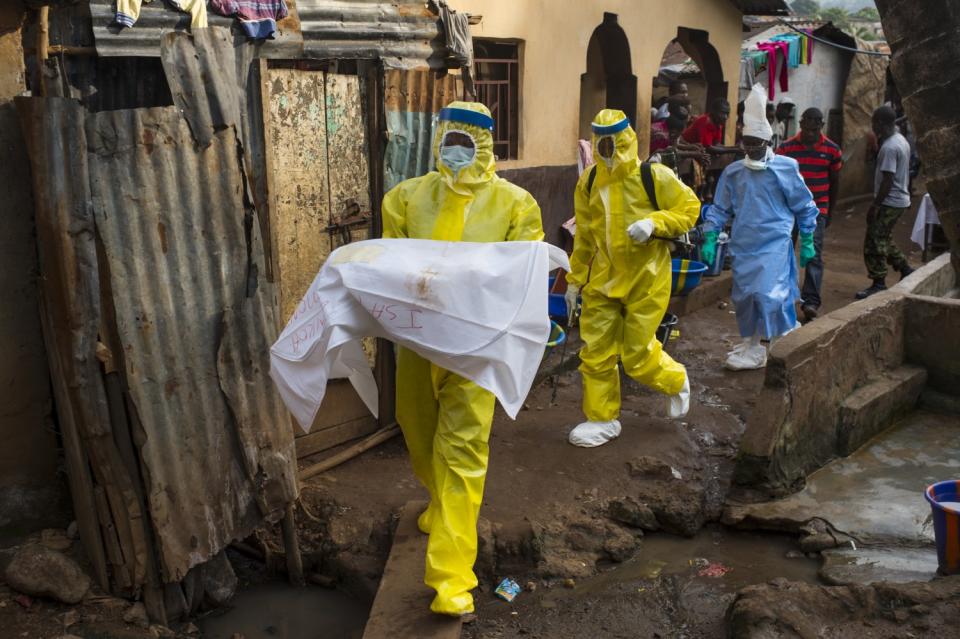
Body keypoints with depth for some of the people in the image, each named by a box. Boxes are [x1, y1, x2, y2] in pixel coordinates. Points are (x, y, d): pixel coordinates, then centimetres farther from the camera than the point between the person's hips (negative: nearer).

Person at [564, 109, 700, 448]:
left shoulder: (654, 176, -10)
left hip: (645, 279, -4)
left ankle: (676, 382, 33)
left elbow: (689, 208, -5)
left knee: (637, 355, 1)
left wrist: (654, 222, -23)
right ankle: (602, 418, 21)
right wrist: (575, 280, 13)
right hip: (603, 280, 4)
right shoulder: (588, 183, 3)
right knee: (595, 351, 5)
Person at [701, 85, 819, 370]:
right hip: (743, 246, 4)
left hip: (774, 243, -4)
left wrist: (807, 242, 4)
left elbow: (805, 208, 4)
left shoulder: (786, 168, -3)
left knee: (769, 294, -14)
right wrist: (710, 240, 1)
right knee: (744, 295, 8)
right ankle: (751, 345, 23)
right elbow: (719, 208, 10)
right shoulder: (733, 172, 6)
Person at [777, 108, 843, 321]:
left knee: (814, 253, -10)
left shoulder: (832, 150, -1)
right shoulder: (786, 147, -2)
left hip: (817, 210, -1)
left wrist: (829, 212, 11)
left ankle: (811, 301, -15)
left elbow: (834, 183, 8)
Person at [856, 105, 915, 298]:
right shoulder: (902, 141, 11)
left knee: (874, 243, -3)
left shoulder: (889, 147, -21)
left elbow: (888, 180, -23)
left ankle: (879, 283, 2)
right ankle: (906, 270, 24)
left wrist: (875, 205, -19)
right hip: (901, 200, 10)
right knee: (884, 239, 21)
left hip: (889, 202, -10)